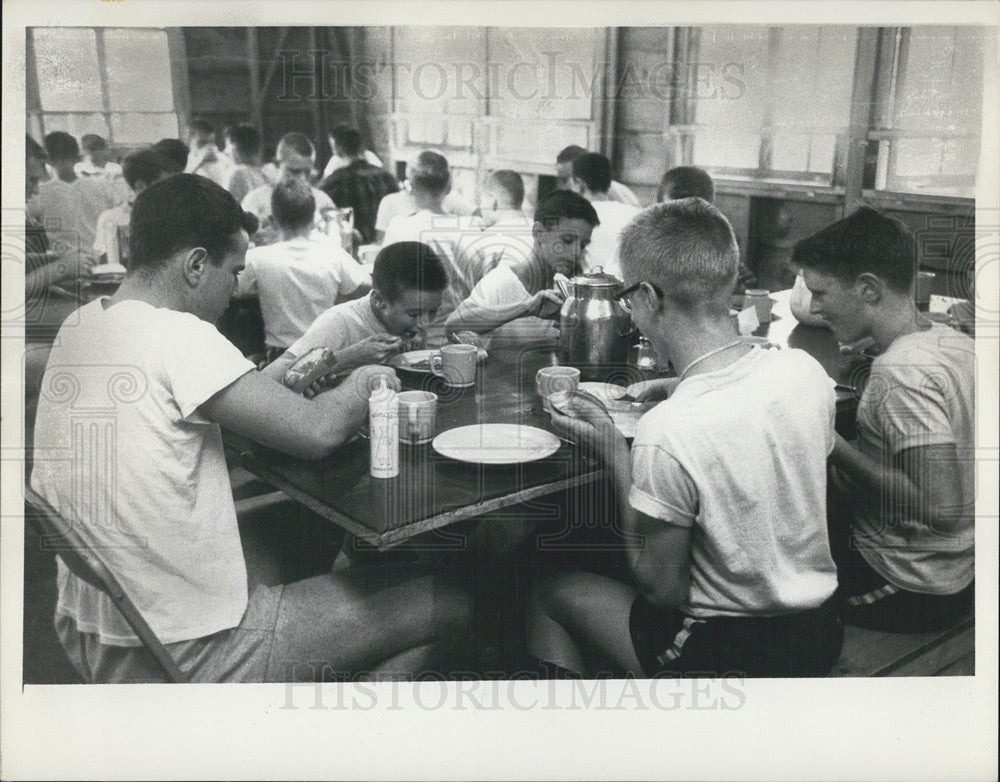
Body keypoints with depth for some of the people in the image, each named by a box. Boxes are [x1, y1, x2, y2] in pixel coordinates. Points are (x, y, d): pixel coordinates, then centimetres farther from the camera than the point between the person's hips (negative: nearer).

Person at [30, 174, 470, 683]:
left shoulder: (79, 326, 5)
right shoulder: (176, 336, -23)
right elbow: (315, 433, -24)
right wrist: (361, 385, -3)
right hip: (184, 656, -9)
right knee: (449, 605, 0)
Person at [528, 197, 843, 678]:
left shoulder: (666, 434, -29)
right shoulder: (806, 369, -10)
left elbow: (661, 588, -18)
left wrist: (614, 454, -15)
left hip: (732, 656, -6)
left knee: (553, 593, 15)